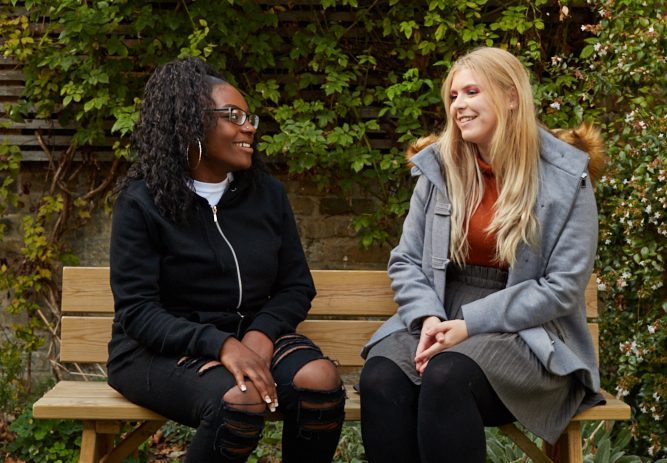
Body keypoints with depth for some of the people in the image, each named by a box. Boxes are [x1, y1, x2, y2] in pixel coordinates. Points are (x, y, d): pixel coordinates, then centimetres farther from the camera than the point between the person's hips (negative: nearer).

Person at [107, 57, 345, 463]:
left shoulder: (268, 193, 4)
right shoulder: (143, 201, -8)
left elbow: (296, 286, 6)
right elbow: (136, 310, -14)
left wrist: (261, 335, -15)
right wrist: (221, 345, -28)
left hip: (251, 336, 4)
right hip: (161, 349, -4)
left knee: (322, 381, -25)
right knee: (241, 401, -33)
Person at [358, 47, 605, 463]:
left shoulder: (566, 179, -2)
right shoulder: (438, 169, 9)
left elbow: (563, 286, -7)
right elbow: (406, 261, 10)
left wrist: (469, 324, -14)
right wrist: (429, 318, -12)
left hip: (526, 336, -3)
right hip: (439, 323, 3)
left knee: (447, 377, -35)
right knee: (380, 378, -29)